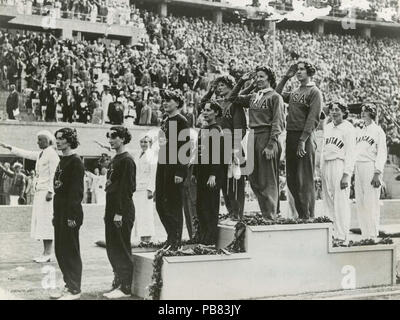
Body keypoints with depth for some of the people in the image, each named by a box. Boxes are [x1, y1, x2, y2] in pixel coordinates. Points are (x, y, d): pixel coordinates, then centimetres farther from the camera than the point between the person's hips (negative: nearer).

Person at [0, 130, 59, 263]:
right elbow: (25, 154, 26)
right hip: (39, 192, 9)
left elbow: (54, 175, -15)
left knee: (46, 222, -8)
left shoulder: (52, 154, -10)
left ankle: (47, 254, -6)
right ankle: (45, 253, 13)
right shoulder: (40, 154, 16)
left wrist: (50, 191, -21)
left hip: (47, 192, -9)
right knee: (40, 222, 9)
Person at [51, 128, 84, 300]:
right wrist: (56, 214, 16)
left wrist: (72, 216, -21)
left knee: (71, 251, -3)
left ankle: (75, 290, 5)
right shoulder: (62, 160, 16)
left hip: (70, 212, -9)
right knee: (60, 250, 12)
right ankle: (68, 286, 22)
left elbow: (76, 190, -18)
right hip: (60, 211, 9)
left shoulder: (75, 161, -12)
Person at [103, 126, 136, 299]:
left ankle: (125, 288, 3)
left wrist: (120, 213, -20)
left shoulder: (127, 160, -12)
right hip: (112, 209, 9)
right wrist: (108, 212, 17)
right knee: (112, 249, 12)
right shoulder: (114, 159, 16)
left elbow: (127, 188, -17)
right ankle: (118, 283, 21)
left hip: (123, 211, -9)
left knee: (122, 249, -4)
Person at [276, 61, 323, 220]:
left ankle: (308, 217, -3)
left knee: (305, 181, -6)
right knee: (291, 179, 7)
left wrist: (303, 140, -18)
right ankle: (300, 215, 14)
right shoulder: (294, 93, 18)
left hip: (305, 138, -7)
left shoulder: (315, 92, -2)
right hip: (290, 136, 7)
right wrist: (286, 77, 20)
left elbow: (312, 118, -11)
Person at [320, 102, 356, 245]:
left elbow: (350, 153, -8)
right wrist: (321, 171, 15)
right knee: (328, 203, 7)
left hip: (339, 164, -7)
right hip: (326, 166, 7)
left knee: (341, 202, -9)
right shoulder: (327, 127, 17)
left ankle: (343, 238, -8)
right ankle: (330, 235, 12)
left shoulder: (348, 128, -4)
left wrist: (347, 174, -16)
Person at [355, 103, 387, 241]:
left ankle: (373, 236, -6)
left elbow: (382, 154, -6)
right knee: (359, 203, 5)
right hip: (358, 167, 7)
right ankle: (364, 235, 10)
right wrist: (352, 171, 12)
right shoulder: (359, 132, 21)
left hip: (370, 167, -7)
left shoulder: (378, 131, 1)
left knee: (371, 202, -9)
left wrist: (377, 173, -15)